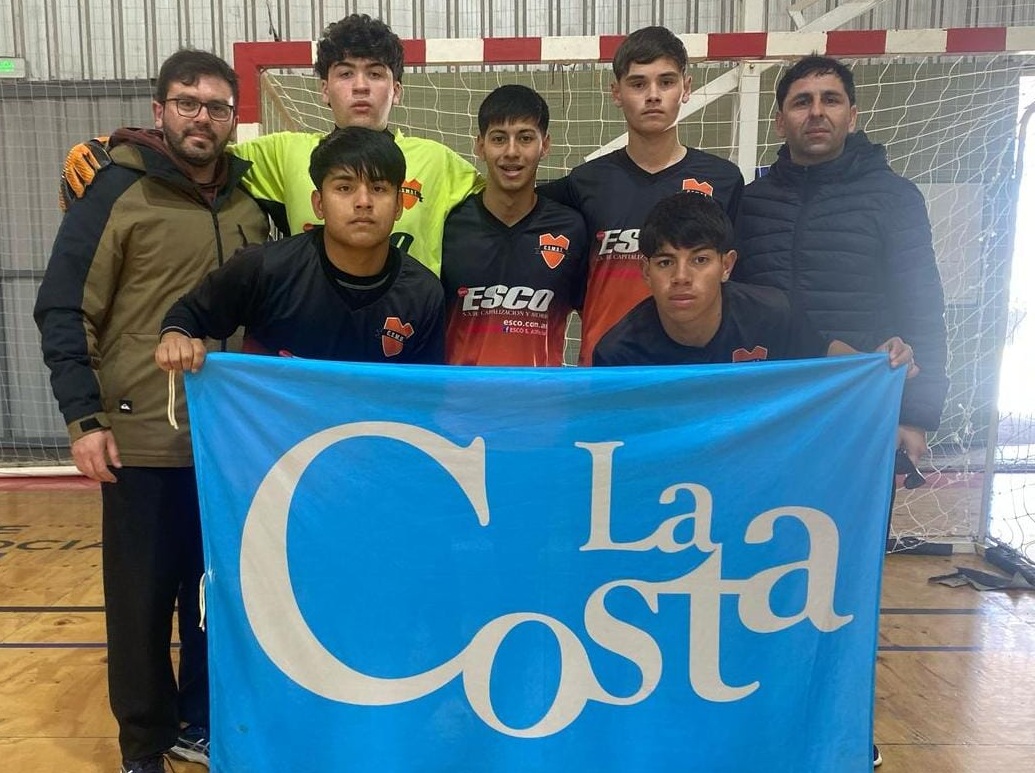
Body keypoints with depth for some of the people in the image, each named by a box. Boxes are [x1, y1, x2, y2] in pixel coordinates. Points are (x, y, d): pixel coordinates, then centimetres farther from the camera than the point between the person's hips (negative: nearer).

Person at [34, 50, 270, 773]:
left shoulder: (252, 200, 8)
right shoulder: (116, 192, -5)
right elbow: (64, 311, -6)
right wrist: (83, 417, -12)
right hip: (143, 439, -4)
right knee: (143, 599, 8)